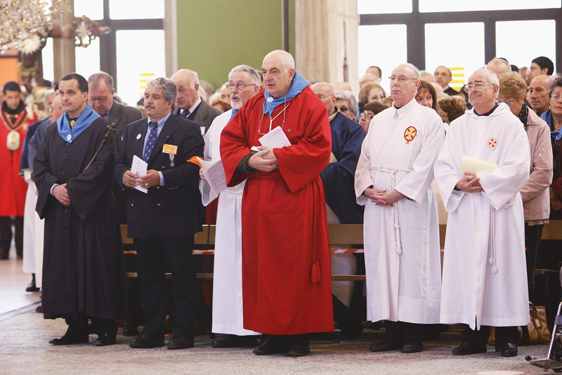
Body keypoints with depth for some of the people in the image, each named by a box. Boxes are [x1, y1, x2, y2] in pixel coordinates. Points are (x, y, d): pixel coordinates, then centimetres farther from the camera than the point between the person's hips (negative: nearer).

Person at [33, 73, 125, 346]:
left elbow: (101, 167, -12)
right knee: (65, 265, 3)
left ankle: (105, 328, -1)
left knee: (96, 266, -6)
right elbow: (39, 165, 11)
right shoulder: (53, 131, 16)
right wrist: (54, 187, -8)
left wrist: (72, 189, -15)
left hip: (92, 209, -6)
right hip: (59, 210, 6)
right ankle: (75, 328, 8)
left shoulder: (101, 128, -2)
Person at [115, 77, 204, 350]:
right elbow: (119, 163, 19)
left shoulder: (187, 130, -3)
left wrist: (161, 178, -22)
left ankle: (183, 332, 4)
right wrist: (123, 175, -4)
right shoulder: (132, 130, 17)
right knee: (147, 275, 10)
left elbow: (193, 168, -12)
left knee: (182, 275, -1)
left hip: (175, 216, -6)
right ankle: (152, 332, 16)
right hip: (142, 215, 6)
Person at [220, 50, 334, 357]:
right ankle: (272, 334, 8)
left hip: (295, 196, -5)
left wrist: (279, 158, -17)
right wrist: (250, 160, -8)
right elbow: (229, 140, 11)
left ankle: (298, 335, 0)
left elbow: (319, 147, -10)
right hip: (258, 198, 5)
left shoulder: (309, 106, -1)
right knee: (261, 264, 3)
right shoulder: (253, 107, 14)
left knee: (296, 264, -5)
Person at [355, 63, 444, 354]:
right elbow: (365, 159, 16)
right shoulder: (379, 120, 19)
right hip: (377, 205, 6)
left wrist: (397, 193, -15)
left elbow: (425, 164, -8)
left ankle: (413, 335, -4)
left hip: (410, 204, -5)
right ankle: (392, 331, 6)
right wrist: (368, 188, -3)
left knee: (411, 262, -6)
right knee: (381, 263, 2)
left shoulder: (428, 119, 1)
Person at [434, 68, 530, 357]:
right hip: (465, 210, 4)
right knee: (468, 268, 1)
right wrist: (459, 183, -11)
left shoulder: (510, 125, 1)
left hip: (499, 207, -4)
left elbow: (518, 168, -9)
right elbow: (442, 166, 9)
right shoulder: (458, 127, 15)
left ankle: (507, 337, 2)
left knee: (501, 267, -4)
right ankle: (473, 337, 6)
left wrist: (484, 181, -17)